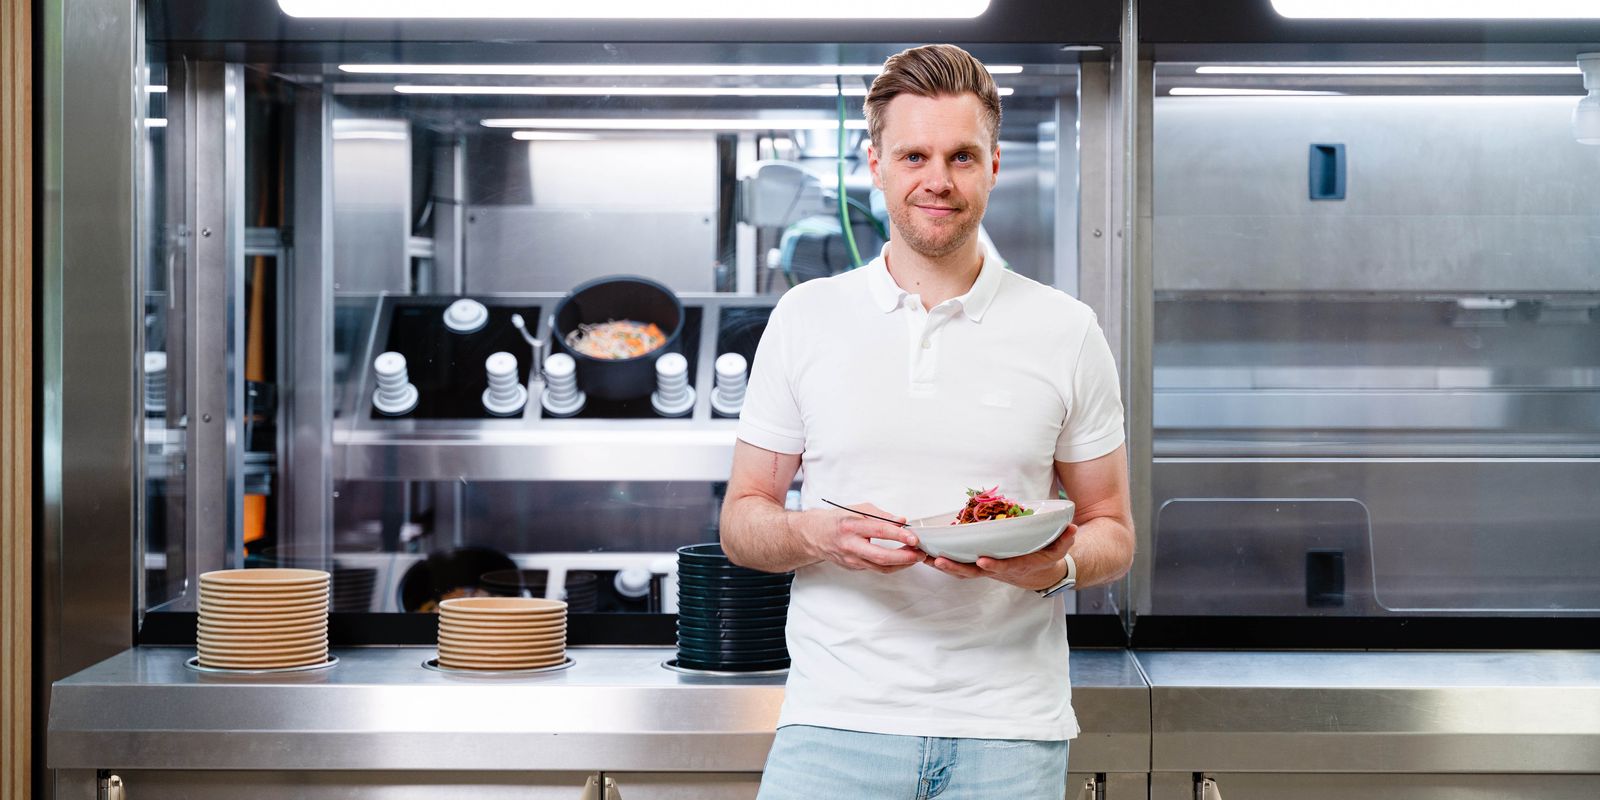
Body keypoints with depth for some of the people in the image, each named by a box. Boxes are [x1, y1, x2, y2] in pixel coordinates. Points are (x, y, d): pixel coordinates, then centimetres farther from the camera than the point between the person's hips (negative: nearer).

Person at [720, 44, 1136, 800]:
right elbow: (741, 519, 8)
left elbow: (1112, 530, 10)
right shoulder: (805, 319, 5)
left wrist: (1057, 564, -13)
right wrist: (815, 535, -14)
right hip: (839, 721, 0)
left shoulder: (1065, 333, 5)